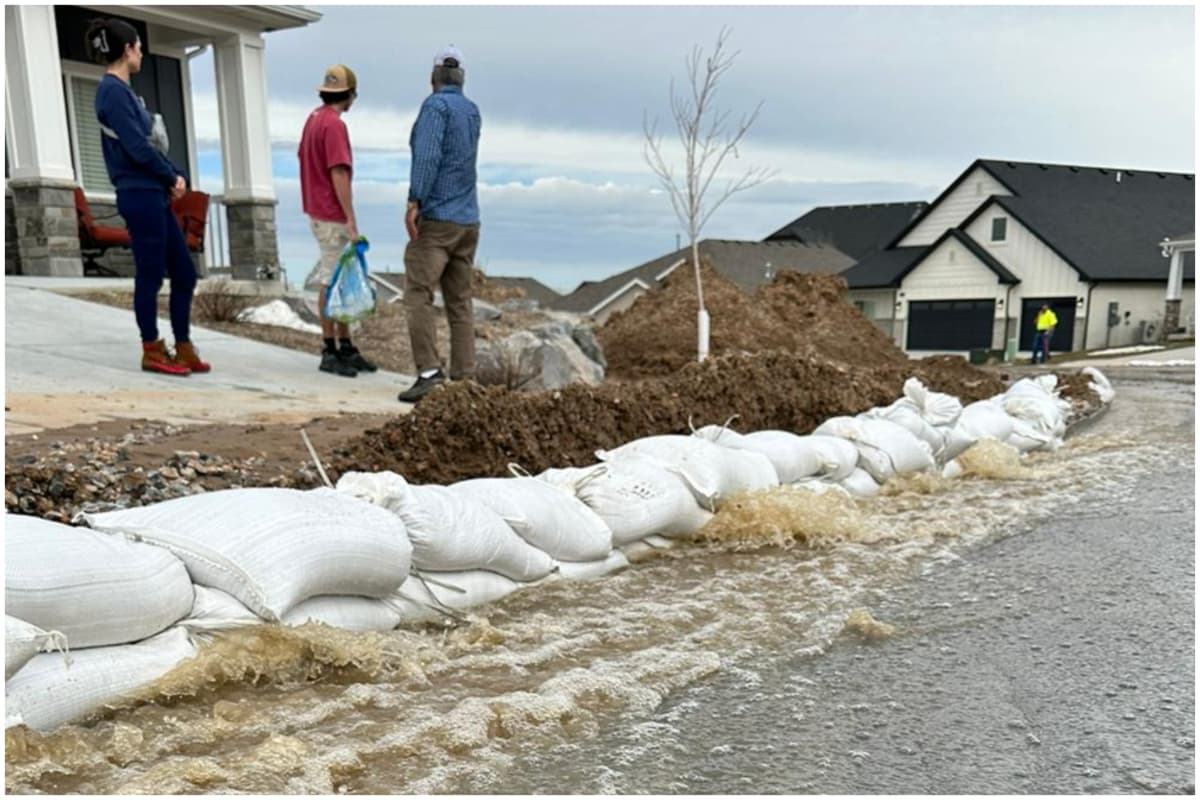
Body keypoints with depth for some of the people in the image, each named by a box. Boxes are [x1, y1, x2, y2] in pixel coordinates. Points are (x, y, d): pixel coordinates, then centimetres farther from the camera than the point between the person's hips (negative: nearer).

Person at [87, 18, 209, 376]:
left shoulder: (123, 90, 16)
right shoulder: (113, 92, -12)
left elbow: (153, 143, 17)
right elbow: (138, 148, -17)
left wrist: (175, 176, 1)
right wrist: (173, 177, -2)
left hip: (154, 195, 9)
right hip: (139, 195, -9)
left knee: (184, 273, 10)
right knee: (150, 275, -1)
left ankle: (183, 348, 18)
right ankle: (152, 352, 10)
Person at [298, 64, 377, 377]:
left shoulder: (313, 119, 14)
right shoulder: (335, 125, -16)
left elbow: (304, 160, 21)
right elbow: (339, 175, -22)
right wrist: (351, 221, -22)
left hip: (318, 211, 10)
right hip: (332, 216, -10)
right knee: (331, 282, -4)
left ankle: (346, 348, 19)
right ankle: (330, 352, 4)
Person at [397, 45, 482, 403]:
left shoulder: (436, 105, -6)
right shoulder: (473, 111, 16)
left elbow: (427, 156, -20)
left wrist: (415, 201, -23)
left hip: (436, 218, -7)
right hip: (468, 222, 7)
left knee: (418, 296, -8)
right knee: (460, 302, 7)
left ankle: (429, 371, -16)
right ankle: (464, 377, 6)